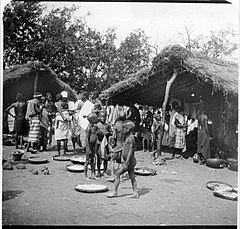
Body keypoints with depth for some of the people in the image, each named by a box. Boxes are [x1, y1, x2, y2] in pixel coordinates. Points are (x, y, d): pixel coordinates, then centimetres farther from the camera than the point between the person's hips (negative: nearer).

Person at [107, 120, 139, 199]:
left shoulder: (130, 139, -18)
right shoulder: (128, 138, 12)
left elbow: (130, 151, -22)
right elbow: (124, 148, 24)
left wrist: (126, 163, -24)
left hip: (129, 161, -9)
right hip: (130, 161, 9)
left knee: (117, 174, -4)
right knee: (132, 177, 11)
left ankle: (114, 192, 2)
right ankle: (135, 193, 16)